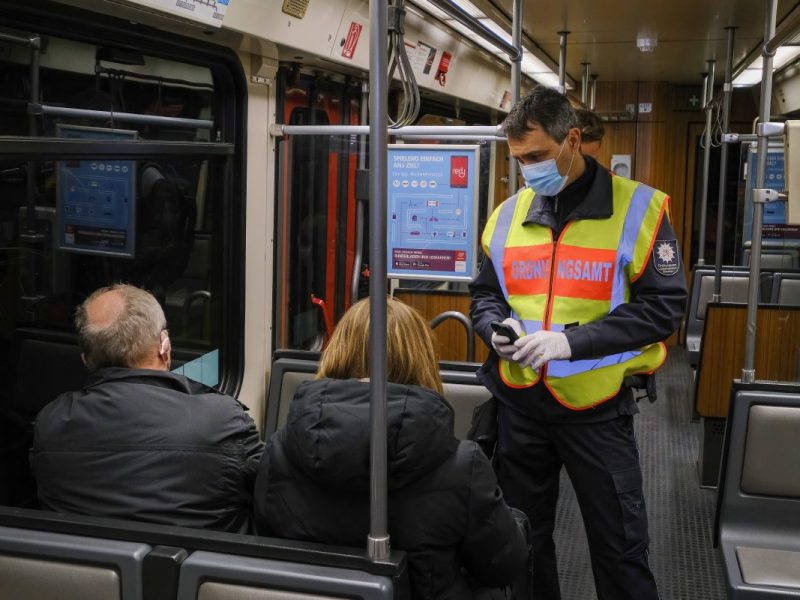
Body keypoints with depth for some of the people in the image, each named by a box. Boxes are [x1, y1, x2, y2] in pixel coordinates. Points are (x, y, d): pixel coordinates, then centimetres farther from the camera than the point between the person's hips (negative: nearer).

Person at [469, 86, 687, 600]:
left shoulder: (638, 208, -9)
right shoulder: (508, 214, 5)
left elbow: (663, 306, -13)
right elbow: (485, 293, 16)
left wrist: (572, 341, -23)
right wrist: (497, 328, -8)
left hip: (598, 408, -4)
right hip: (519, 404, 4)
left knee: (619, 544, 9)